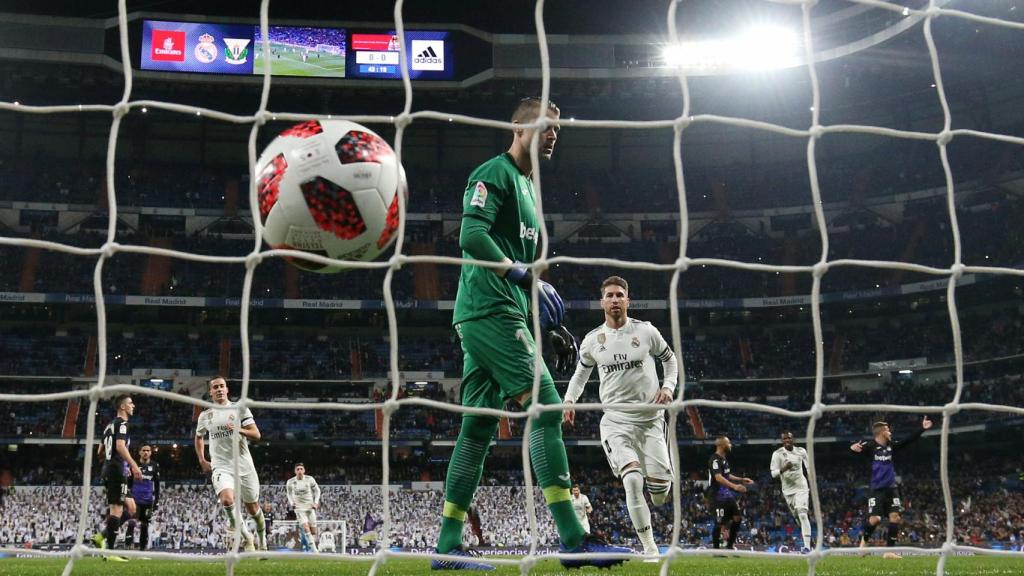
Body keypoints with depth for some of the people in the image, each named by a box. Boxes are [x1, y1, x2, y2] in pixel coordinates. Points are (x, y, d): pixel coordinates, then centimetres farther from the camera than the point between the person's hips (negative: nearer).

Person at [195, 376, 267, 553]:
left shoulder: (240, 409, 1)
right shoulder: (205, 415, 8)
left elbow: (256, 435, -4)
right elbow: (199, 437, 27)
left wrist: (239, 430, -22)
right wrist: (202, 461, 16)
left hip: (244, 465, 0)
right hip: (221, 467, 0)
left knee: (253, 508, 7)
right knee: (227, 500, -27)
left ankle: (262, 541, 34)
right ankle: (246, 536, -8)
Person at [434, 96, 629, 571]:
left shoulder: (528, 188, 26)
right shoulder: (494, 173, -5)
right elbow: (472, 236, -19)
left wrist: (551, 326, 23)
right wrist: (525, 275, -23)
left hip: (496, 316, 10)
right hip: (490, 312, -10)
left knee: (478, 427, 7)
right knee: (546, 407, -15)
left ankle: (448, 545, 9)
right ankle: (573, 539, -17)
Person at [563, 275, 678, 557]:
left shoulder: (646, 331, 1)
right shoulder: (592, 340, 4)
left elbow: (670, 360, 16)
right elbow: (581, 372, 21)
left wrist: (668, 387, -1)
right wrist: (569, 400, 5)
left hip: (650, 418, 1)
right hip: (616, 420, 0)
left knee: (660, 491, -5)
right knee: (633, 480, -22)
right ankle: (649, 547, -12)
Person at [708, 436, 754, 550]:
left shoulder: (724, 459, 15)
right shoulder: (715, 459, -16)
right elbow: (718, 478, -29)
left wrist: (741, 480, 26)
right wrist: (734, 486, -38)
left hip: (728, 495, 10)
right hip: (719, 497, -10)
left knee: (737, 518, 9)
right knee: (719, 523, -6)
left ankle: (730, 546, 18)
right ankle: (716, 549, 3)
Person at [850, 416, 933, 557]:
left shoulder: (891, 445, 8)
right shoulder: (870, 445, -9)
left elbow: (908, 440, 15)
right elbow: (859, 448, -25)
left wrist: (922, 428, 12)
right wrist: (854, 447, -49)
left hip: (891, 488, 5)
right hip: (877, 489, -5)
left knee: (895, 517, -6)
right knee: (875, 519, -15)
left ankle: (889, 551, 2)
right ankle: (864, 540, 17)